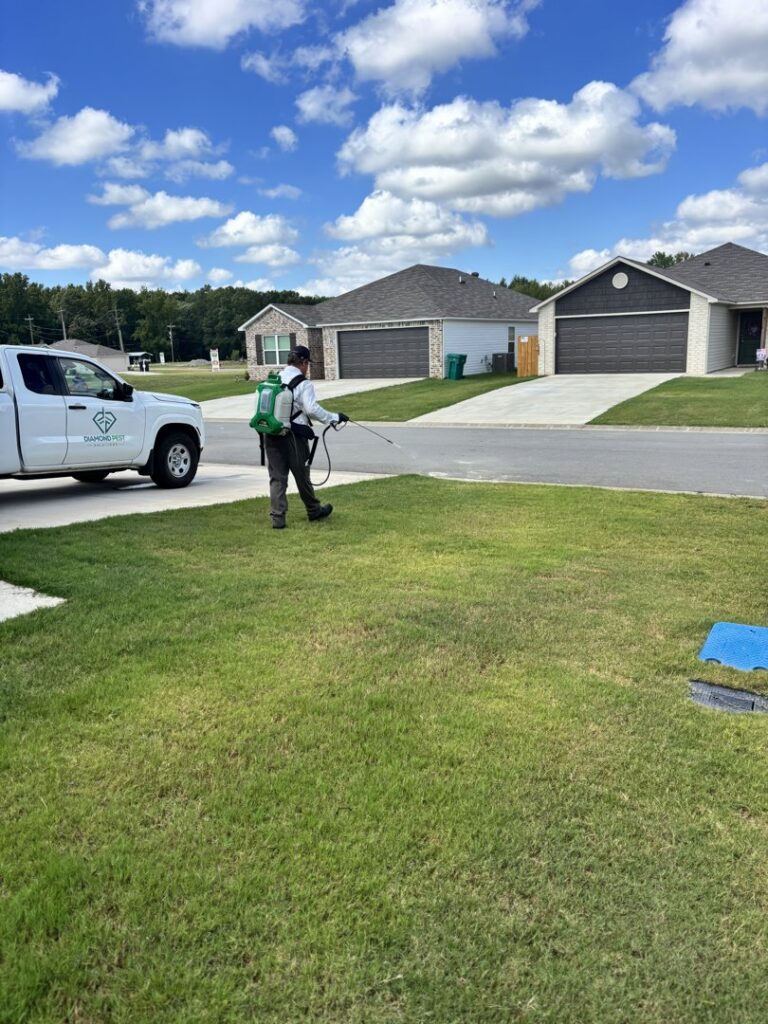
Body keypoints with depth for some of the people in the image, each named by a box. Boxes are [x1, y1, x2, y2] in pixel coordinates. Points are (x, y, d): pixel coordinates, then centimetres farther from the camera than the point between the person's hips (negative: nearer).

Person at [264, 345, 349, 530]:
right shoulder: (304, 384, -9)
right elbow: (312, 409, -18)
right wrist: (334, 417, -11)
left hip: (271, 435, 5)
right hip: (294, 436, -5)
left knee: (277, 477, 7)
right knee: (302, 475, 10)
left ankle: (277, 518, 3)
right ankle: (314, 511, 29)